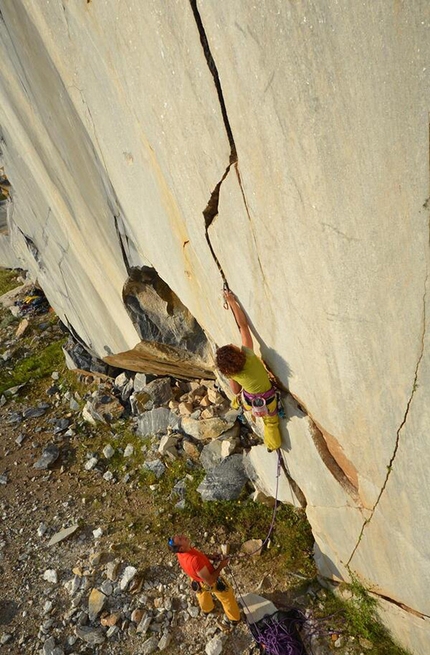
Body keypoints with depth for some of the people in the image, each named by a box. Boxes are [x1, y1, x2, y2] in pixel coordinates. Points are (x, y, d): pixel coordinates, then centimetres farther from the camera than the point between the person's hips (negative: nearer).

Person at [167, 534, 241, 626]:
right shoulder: (194, 560, -48)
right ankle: (233, 619, 49)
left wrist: (209, 556, -9)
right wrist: (221, 566, -23)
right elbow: (210, 581, -34)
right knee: (227, 598, 24)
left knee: (202, 591, 39)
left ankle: (206, 609, 68)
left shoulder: (180, 552, -25)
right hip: (212, 582, -6)